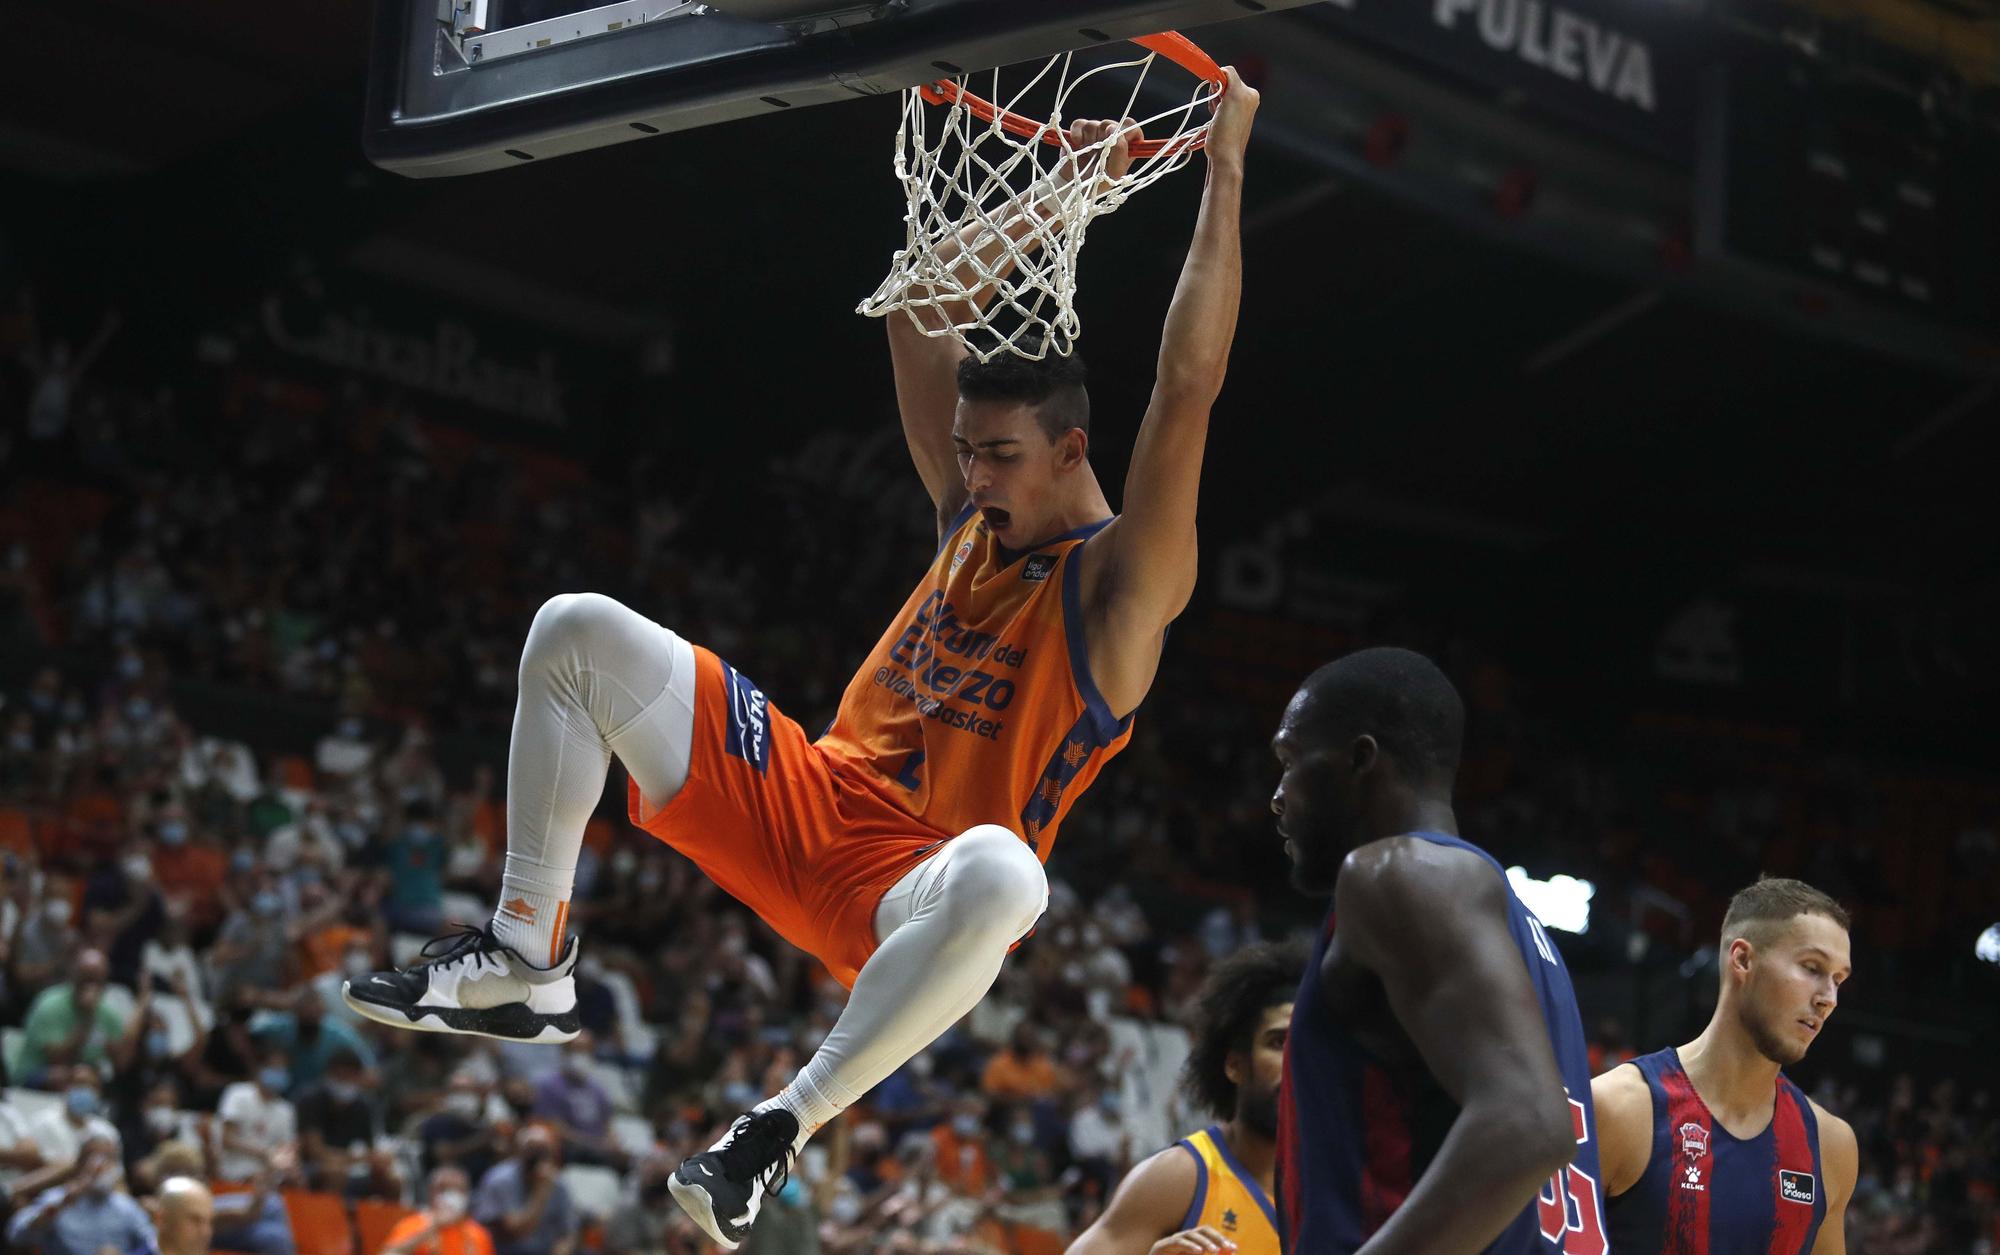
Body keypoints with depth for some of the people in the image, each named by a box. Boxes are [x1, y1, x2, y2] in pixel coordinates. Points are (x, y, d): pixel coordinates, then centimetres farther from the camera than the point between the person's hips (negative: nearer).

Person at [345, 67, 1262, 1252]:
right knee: (578, 632, -3)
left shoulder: (1120, 584, -8)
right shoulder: (975, 515, 11)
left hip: (909, 883, -7)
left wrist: (1225, 171, -19)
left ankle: (778, 1132, -34)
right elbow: (920, 311, 16)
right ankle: (528, 958, -3)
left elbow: (1188, 387, -21)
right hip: (808, 798, 7)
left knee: (1001, 877, -47)